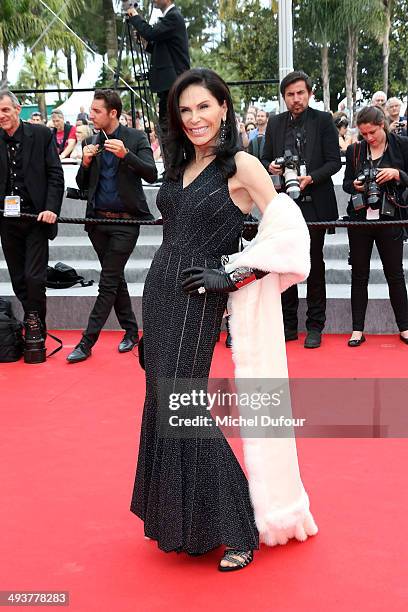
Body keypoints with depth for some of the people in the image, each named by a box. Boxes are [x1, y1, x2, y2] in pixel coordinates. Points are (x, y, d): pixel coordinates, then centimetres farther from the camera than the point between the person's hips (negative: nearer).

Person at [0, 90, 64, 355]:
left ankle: (36, 323, 13)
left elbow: (55, 175, -4)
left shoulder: (42, 134, -2)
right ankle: (33, 324, 24)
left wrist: (51, 208, -14)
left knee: (34, 277, -6)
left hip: (36, 217, -3)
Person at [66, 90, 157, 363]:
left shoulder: (136, 138, -3)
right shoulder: (91, 142, 9)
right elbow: (82, 184, 11)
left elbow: (152, 175, -13)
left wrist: (126, 154, -25)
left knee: (108, 283, -5)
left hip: (125, 220, -5)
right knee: (115, 279, 13)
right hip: (98, 219, 5)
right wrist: (85, 163, -9)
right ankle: (131, 332, 27)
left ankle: (87, 342, -1)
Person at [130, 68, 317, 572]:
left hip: (198, 301, -7)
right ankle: (176, 519, 28)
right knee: (162, 405, 11)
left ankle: (237, 529, 9)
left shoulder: (241, 165, -9)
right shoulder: (180, 164, 12)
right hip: (159, 291, 7)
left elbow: (288, 235, -15)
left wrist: (230, 277, -16)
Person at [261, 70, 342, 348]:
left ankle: (315, 326, 13)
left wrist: (310, 178, -19)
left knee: (315, 266, 3)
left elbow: (334, 161, -4)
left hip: (314, 204, -3)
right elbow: (265, 159, 14)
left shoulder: (323, 120, -1)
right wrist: (270, 166, -9)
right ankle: (289, 325, 19)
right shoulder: (275, 123, 10)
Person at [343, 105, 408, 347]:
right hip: (360, 218, 2)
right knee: (359, 274, 6)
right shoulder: (355, 150, 6)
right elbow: (346, 183, 11)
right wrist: (355, 185, -10)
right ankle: (358, 329, 14)